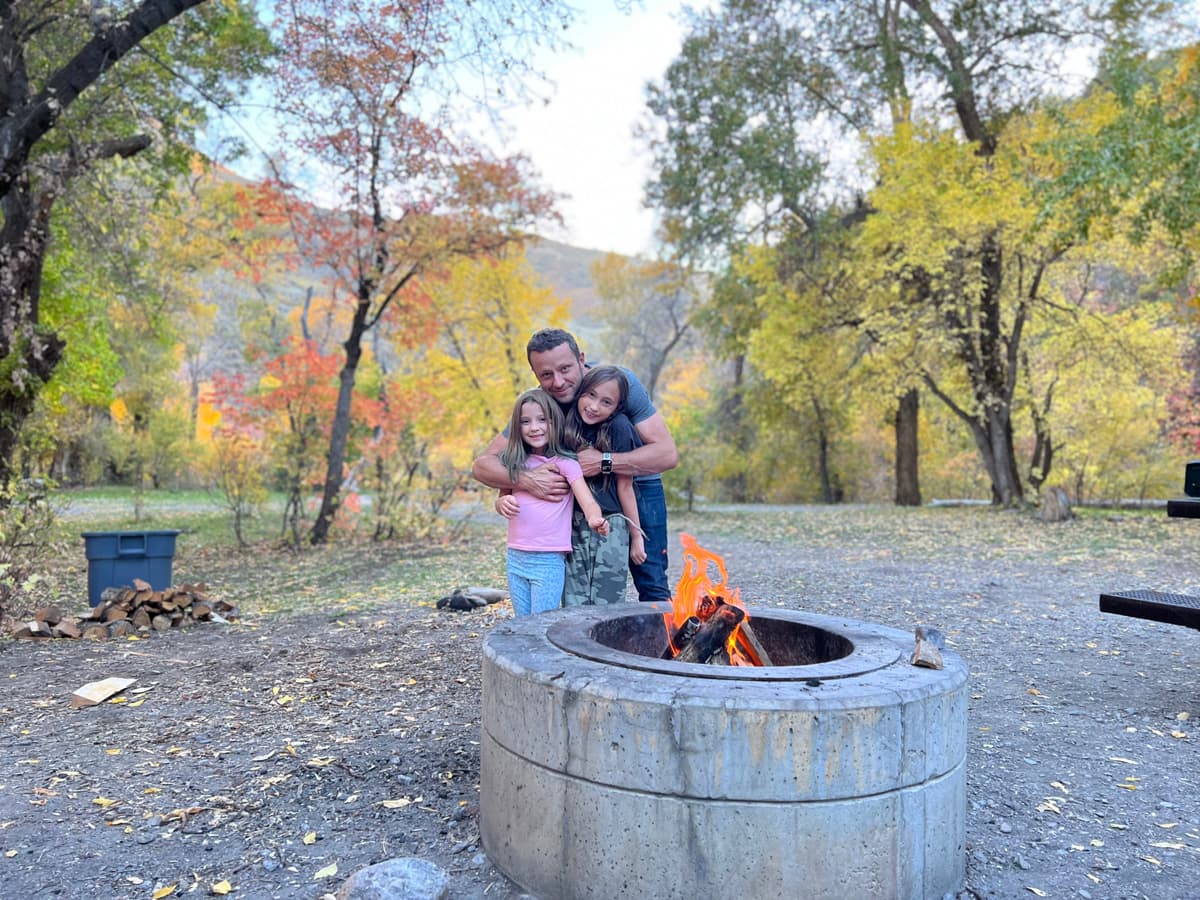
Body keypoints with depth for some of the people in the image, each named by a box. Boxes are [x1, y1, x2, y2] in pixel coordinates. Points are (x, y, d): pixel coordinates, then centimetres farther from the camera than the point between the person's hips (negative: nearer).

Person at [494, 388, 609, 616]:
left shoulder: (565, 463, -8)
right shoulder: (515, 462, 8)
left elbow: (587, 501, -20)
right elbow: (500, 501, 17)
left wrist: (595, 519, -42)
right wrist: (502, 502, -7)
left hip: (549, 560, -5)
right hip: (515, 557, 5)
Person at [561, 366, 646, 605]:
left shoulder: (618, 427, -12)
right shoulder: (567, 425, 2)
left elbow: (624, 485, -9)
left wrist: (636, 535, -5)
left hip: (610, 527, -4)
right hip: (574, 527, 4)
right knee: (573, 605, 6)